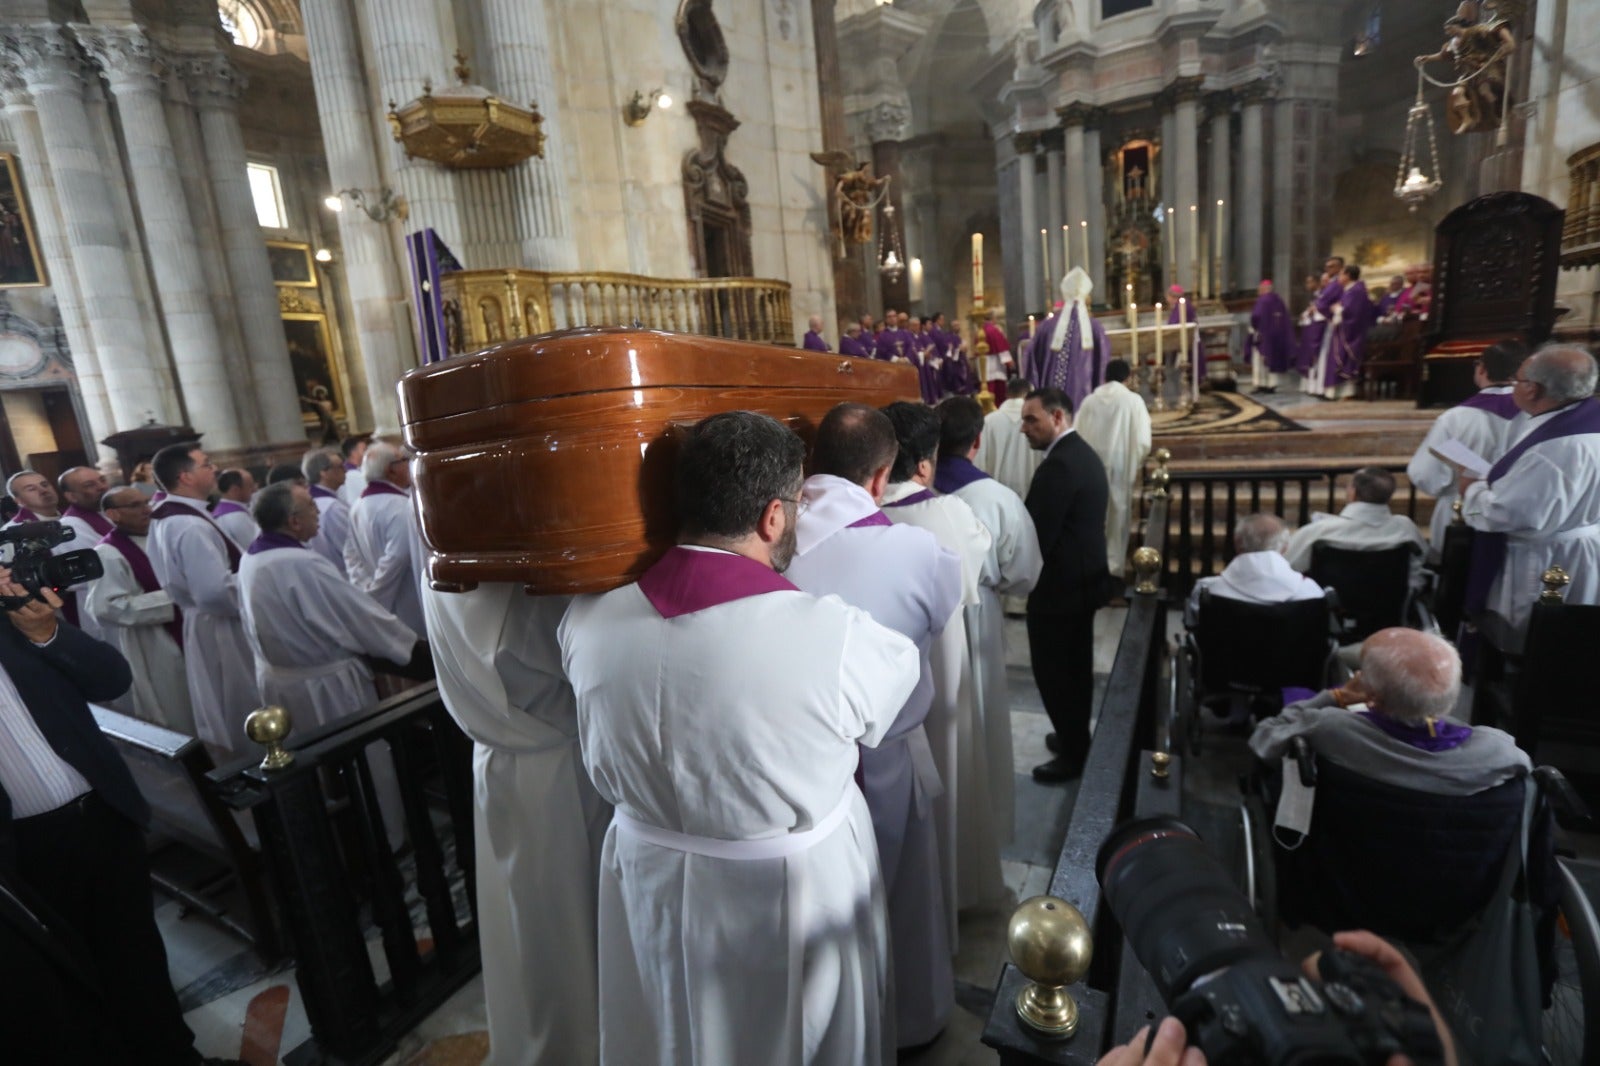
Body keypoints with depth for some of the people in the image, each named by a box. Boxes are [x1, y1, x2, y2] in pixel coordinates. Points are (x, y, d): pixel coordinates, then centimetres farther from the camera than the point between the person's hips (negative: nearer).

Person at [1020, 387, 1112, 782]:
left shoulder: (1058, 465, -23)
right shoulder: (1082, 453, 9)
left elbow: (1038, 534, -24)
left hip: (1059, 587, -10)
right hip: (1082, 579, 10)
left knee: (1054, 672, 3)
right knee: (1075, 667, 22)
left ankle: (1073, 754, 17)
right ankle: (1077, 737, 37)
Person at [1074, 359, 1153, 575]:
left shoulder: (1089, 400, 0)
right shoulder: (1133, 400, -6)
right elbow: (1142, 441, -9)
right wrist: (1136, 466, 7)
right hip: (1120, 468, -2)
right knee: (1117, 519, 9)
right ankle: (1114, 565, 15)